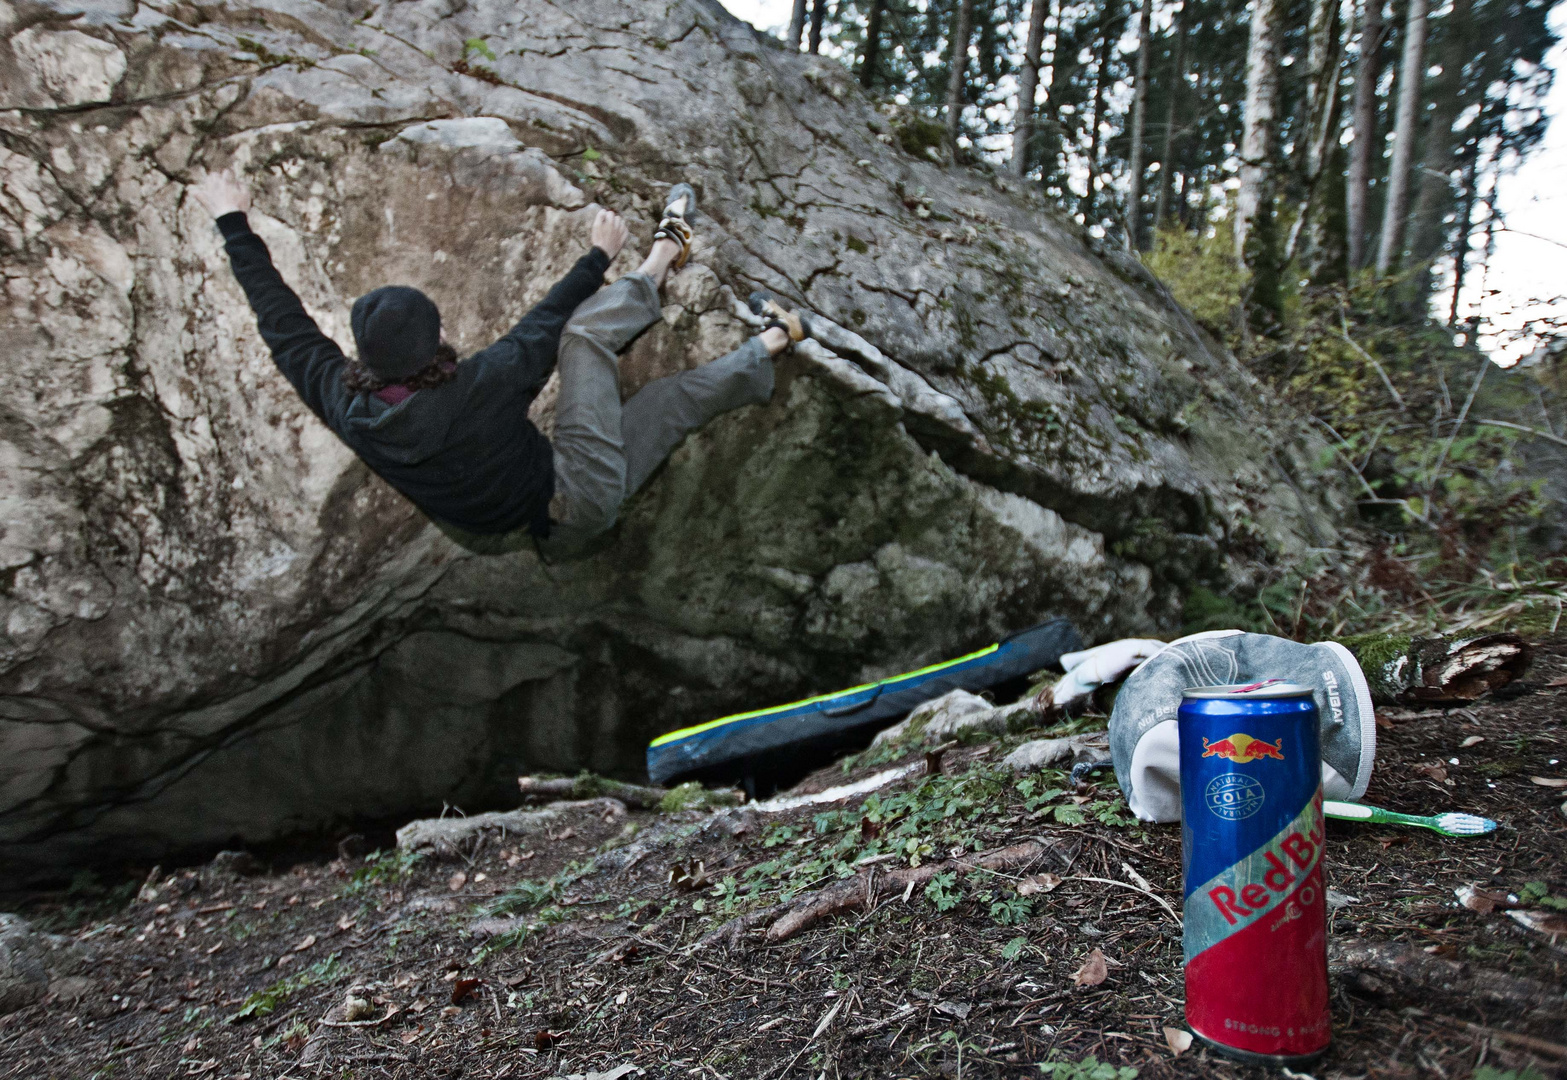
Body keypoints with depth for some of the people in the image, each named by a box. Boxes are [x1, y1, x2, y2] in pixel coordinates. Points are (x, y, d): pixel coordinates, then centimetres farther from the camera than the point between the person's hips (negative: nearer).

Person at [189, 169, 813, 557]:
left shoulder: (345, 406, -20)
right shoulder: (480, 387, -34)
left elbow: (281, 319, -5)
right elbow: (549, 319, -17)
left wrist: (232, 222, 8)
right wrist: (600, 255, 2)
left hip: (494, 535, 6)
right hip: (580, 509, -6)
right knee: (587, 331, 2)